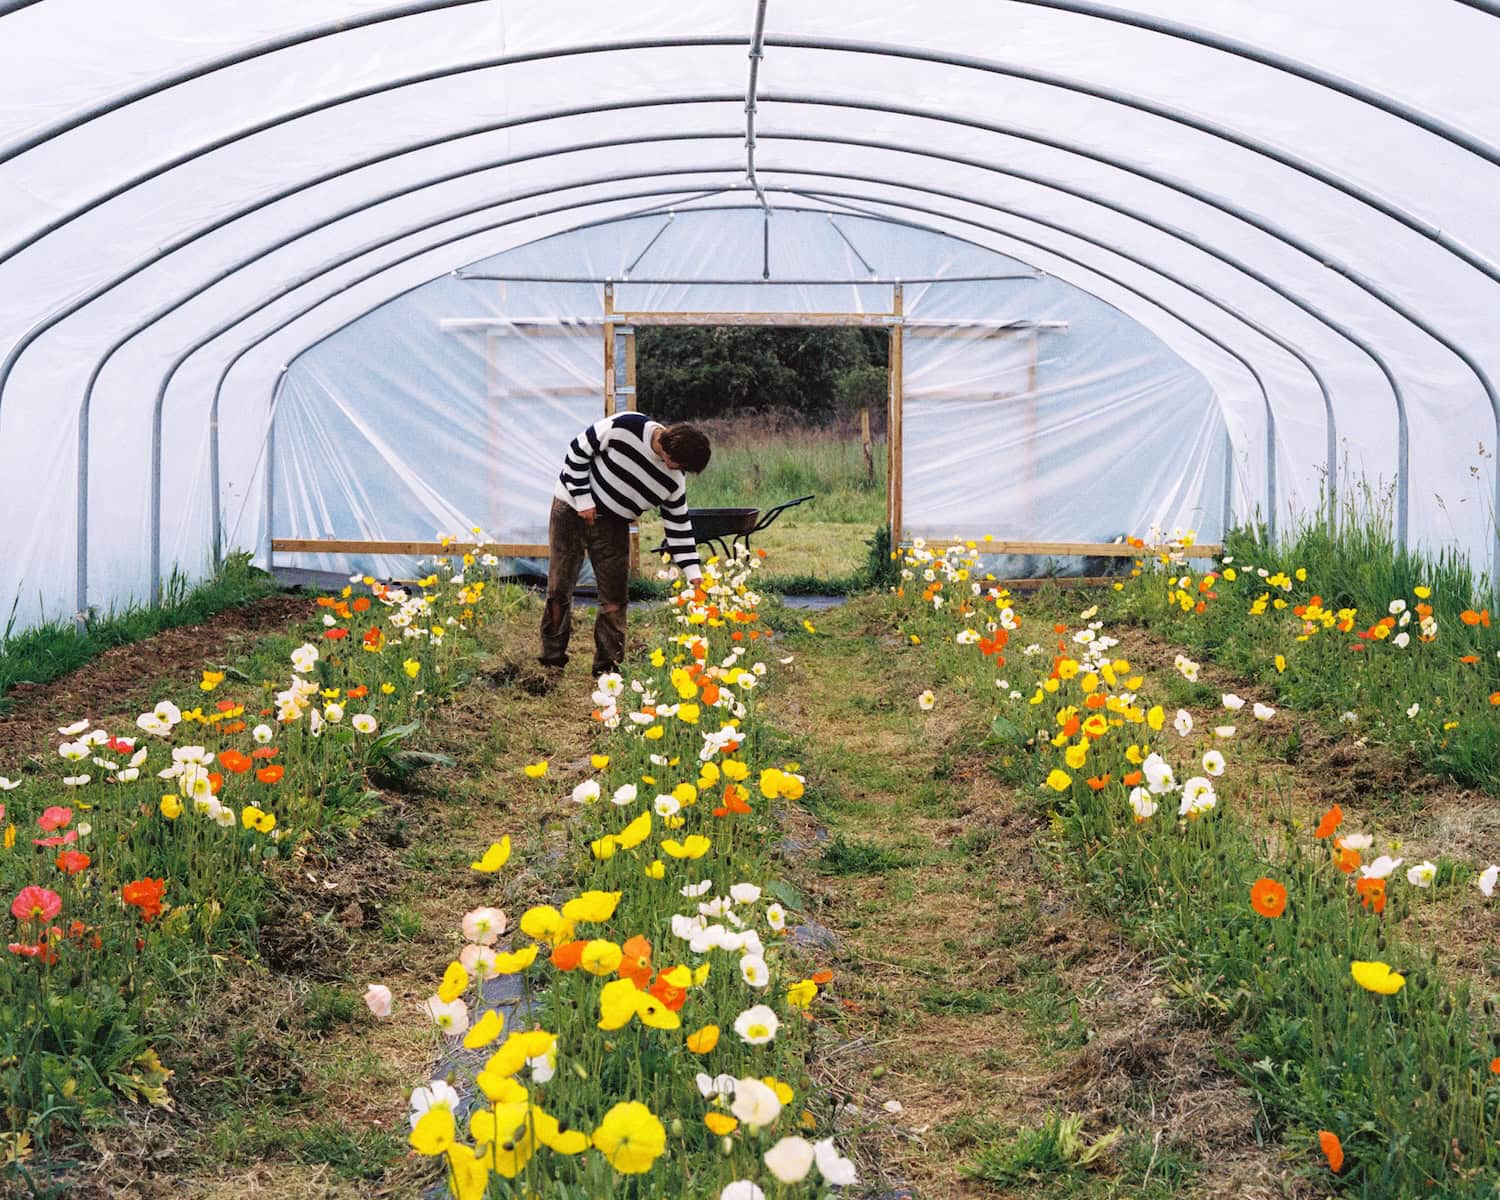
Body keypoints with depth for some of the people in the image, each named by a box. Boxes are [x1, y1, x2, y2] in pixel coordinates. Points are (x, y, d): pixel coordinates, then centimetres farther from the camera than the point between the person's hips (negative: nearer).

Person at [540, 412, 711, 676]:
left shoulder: (673, 480, -10)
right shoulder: (623, 427, -24)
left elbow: (679, 527, -2)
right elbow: (578, 451, -14)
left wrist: (693, 574, -9)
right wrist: (583, 499, -16)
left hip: (613, 525, 4)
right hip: (572, 507, -3)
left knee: (614, 597, -1)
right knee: (559, 587, -2)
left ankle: (608, 665, 11)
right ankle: (552, 660, 10)